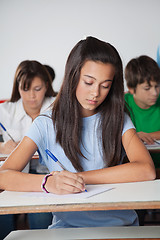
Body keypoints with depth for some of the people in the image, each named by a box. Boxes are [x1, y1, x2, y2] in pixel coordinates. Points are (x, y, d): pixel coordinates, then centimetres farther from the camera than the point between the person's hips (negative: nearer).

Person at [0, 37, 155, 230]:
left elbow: (146, 170, -11)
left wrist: (79, 177, -16)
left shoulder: (117, 120, 6)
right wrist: (48, 182, -29)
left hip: (118, 223, 2)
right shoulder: (47, 124, 2)